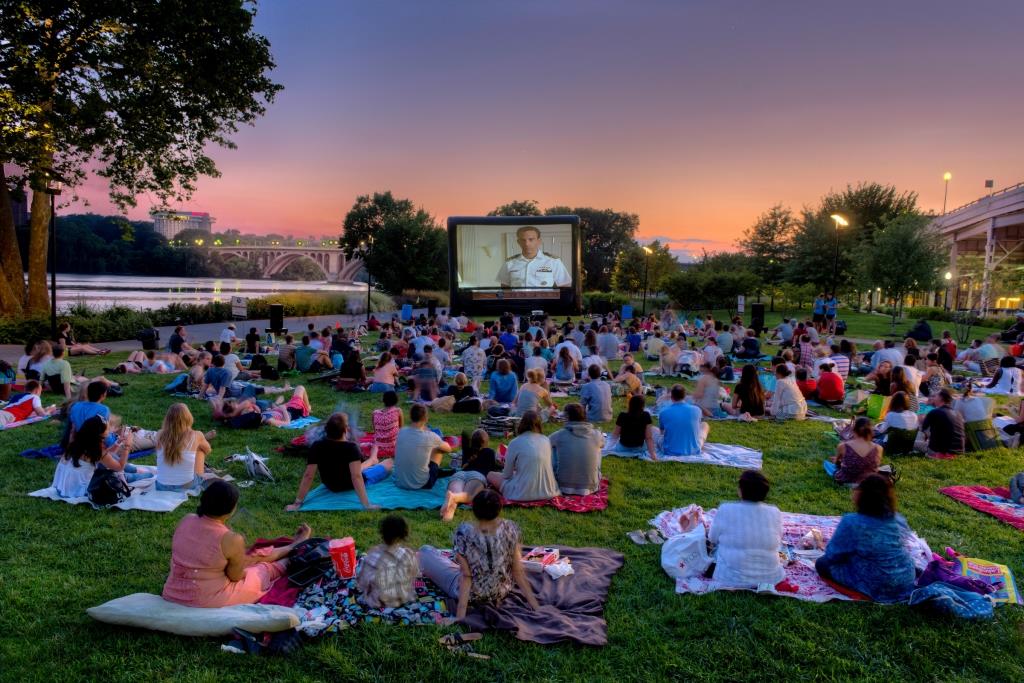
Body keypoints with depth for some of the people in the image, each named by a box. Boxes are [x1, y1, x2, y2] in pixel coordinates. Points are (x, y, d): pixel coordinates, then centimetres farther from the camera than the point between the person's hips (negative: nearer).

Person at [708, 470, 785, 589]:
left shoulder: (725, 510, -16)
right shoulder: (775, 513, -9)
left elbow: (713, 539, -1)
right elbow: (777, 542, 7)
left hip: (731, 579, -3)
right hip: (770, 578, 3)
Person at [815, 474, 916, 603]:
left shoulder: (851, 523, -23)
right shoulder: (898, 520, -5)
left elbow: (832, 555, -13)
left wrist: (823, 545, 11)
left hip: (879, 589, -7)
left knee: (822, 564, 9)